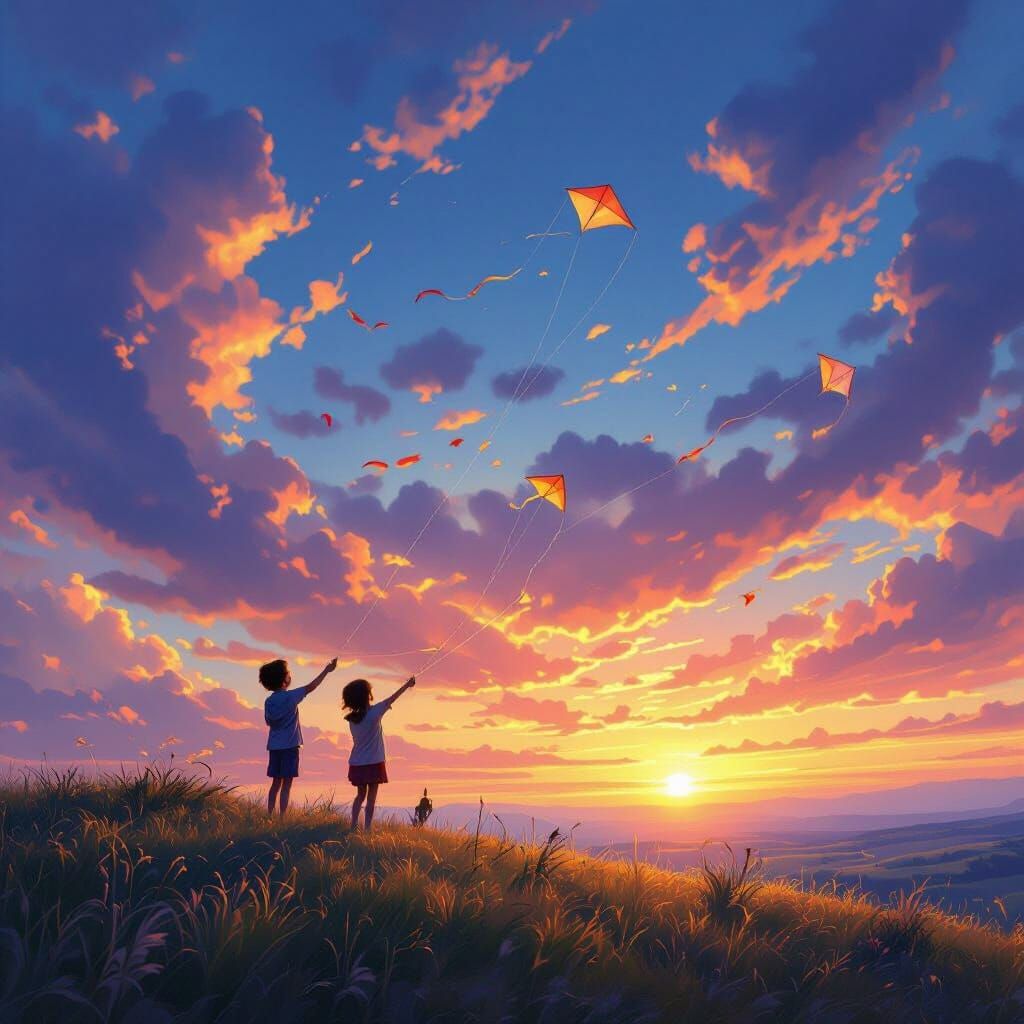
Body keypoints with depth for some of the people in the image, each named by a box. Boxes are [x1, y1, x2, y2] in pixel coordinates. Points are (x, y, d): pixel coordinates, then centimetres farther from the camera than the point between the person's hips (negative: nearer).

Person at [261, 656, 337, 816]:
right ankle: (282, 818, -2)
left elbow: (268, 722, 12)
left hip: (274, 746, 6)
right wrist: (327, 670, -2)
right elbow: (311, 687, -8)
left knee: (276, 782, 13)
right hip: (289, 746, -6)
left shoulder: (268, 701, 4)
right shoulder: (290, 697, -13)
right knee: (286, 784, -1)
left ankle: (270, 816, 13)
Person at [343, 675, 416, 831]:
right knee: (371, 797, 4)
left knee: (360, 795, 18)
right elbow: (392, 699, -7)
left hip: (357, 764, 5)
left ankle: (354, 826, 14)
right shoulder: (373, 713, -16)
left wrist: (381, 709, 16)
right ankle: (367, 828, 5)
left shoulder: (352, 718, -1)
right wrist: (408, 684, 3)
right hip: (373, 763, -5)